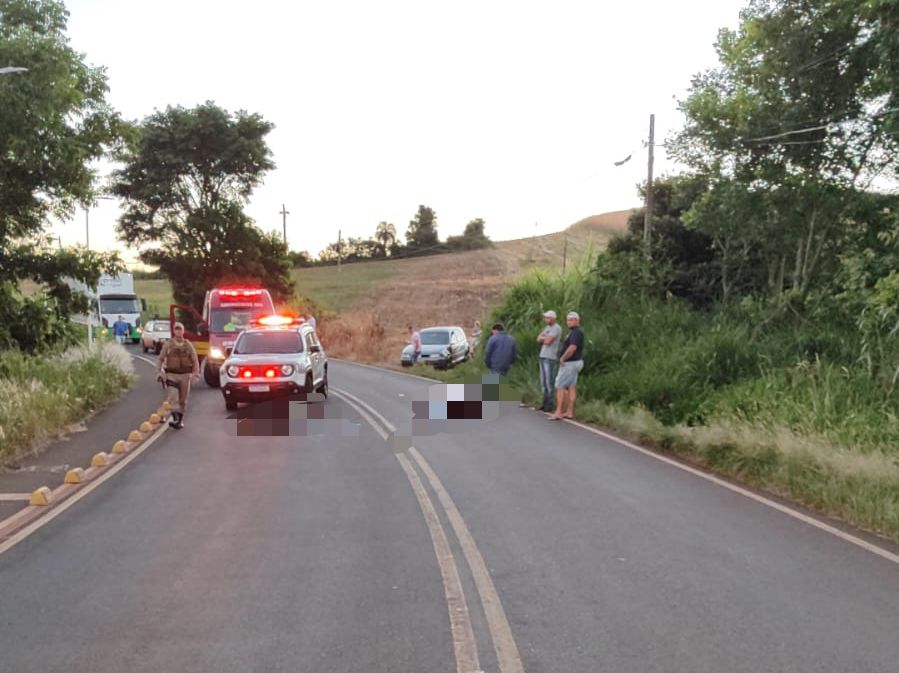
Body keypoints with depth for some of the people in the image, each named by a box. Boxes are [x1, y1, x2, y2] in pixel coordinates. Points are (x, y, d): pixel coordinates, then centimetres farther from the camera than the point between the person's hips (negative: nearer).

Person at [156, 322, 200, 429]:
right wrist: (160, 371, -5)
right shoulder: (168, 344, 1)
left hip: (185, 375, 1)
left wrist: (196, 373, -6)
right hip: (171, 375, -1)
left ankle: (180, 420, 18)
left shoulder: (188, 345, 3)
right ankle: (175, 418, -22)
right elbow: (161, 359, 5)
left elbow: (195, 360, 4)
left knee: (183, 399, 6)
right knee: (173, 397, -17)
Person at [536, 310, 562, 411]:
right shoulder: (548, 327, 17)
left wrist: (542, 338, 0)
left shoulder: (557, 328, -12)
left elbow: (547, 342, -19)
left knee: (549, 381, -7)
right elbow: (538, 339, 10)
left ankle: (549, 405, -2)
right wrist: (545, 339, -9)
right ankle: (545, 403, 15)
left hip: (550, 358, -9)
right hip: (542, 356, 9)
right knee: (543, 381, 9)